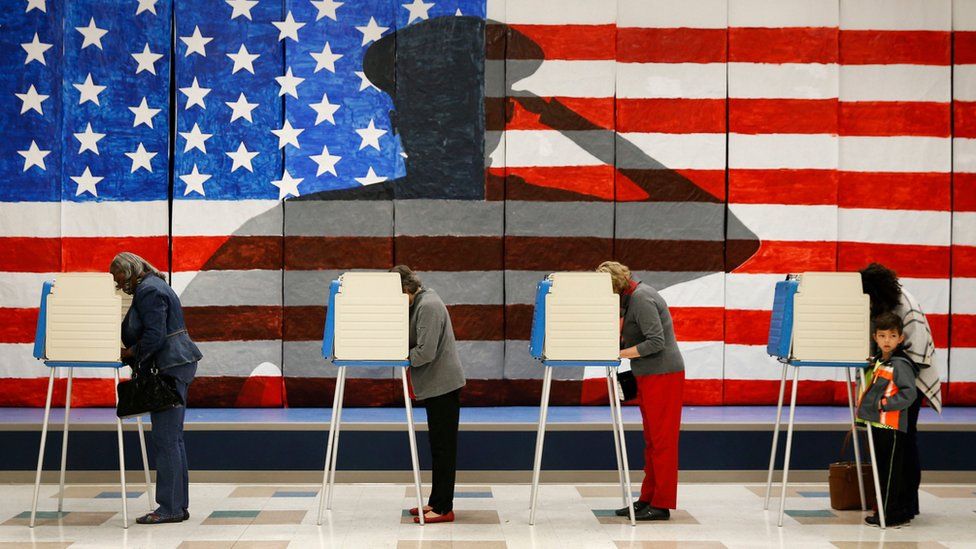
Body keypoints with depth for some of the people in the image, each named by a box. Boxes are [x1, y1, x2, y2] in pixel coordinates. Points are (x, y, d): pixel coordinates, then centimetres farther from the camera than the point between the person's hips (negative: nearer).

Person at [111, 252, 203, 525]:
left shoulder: (148, 291, -13)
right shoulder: (152, 286, 19)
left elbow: (155, 336, -21)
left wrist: (129, 354, -9)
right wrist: (130, 353, 13)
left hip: (170, 367, -11)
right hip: (176, 365, 11)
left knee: (165, 439, -9)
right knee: (173, 438, 11)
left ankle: (170, 507, -7)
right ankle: (179, 506, 14)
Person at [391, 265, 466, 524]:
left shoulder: (428, 306, -19)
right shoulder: (419, 303, 12)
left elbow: (426, 352, -24)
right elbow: (417, 345, 21)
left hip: (443, 384, -10)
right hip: (435, 384, 10)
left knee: (443, 446, -5)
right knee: (438, 445, 14)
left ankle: (443, 508, 0)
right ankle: (436, 502, 22)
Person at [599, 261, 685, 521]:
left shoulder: (641, 299, -17)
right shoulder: (629, 297, 13)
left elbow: (656, 342, -23)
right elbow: (629, 336, 17)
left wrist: (619, 354, -22)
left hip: (663, 375, -10)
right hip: (649, 376, 10)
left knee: (661, 439, -6)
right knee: (651, 439, 13)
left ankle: (661, 505, -3)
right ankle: (648, 499, 18)